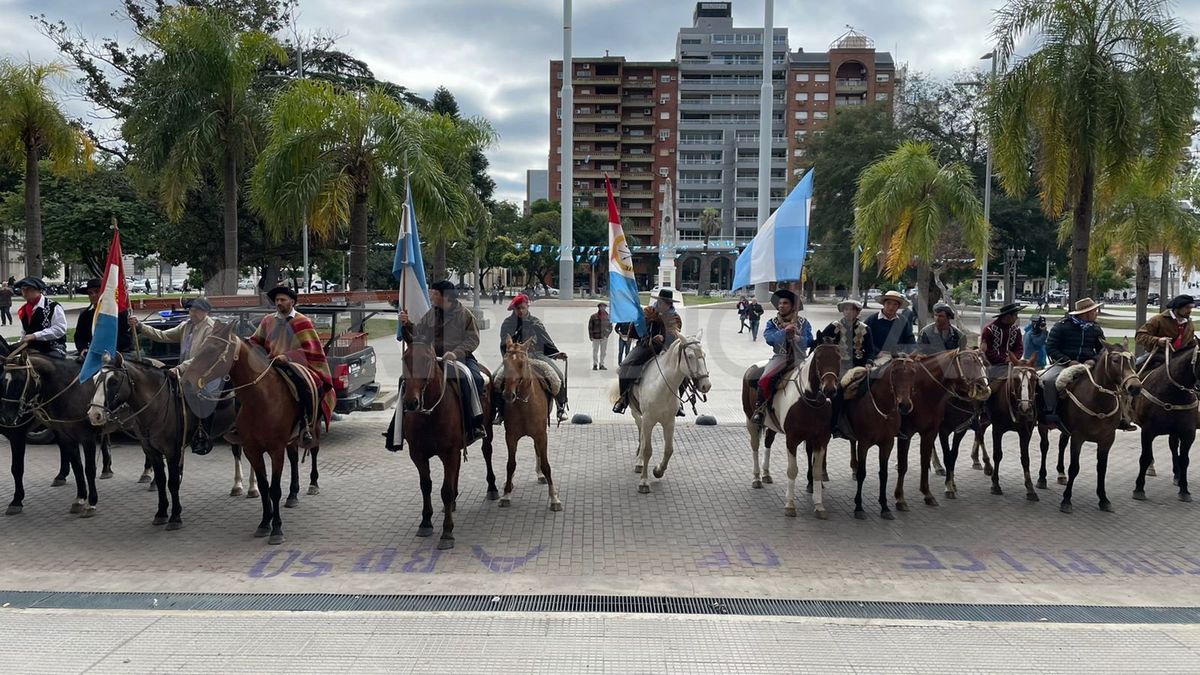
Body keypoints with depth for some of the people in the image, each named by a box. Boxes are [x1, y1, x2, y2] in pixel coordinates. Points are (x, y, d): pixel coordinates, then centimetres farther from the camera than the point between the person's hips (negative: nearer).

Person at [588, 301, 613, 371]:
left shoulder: (608, 317, 5)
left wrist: (607, 334, -5)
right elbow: (590, 327, 2)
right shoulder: (593, 317, 0)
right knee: (595, 351, 1)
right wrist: (591, 336, -5)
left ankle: (601, 364, 13)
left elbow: (610, 327, 8)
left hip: (604, 337, 2)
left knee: (603, 352, 5)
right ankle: (595, 365, 9)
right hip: (596, 337, -2)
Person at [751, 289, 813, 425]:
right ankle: (761, 409, -8)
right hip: (781, 357, -1)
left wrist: (797, 338, -18)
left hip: (799, 358, 1)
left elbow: (810, 341, 1)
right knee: (764, 379, -25)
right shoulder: (772, 323, 9)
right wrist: (784, 331, -23)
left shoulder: (803, 322, 10)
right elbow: (769, 338, -10)